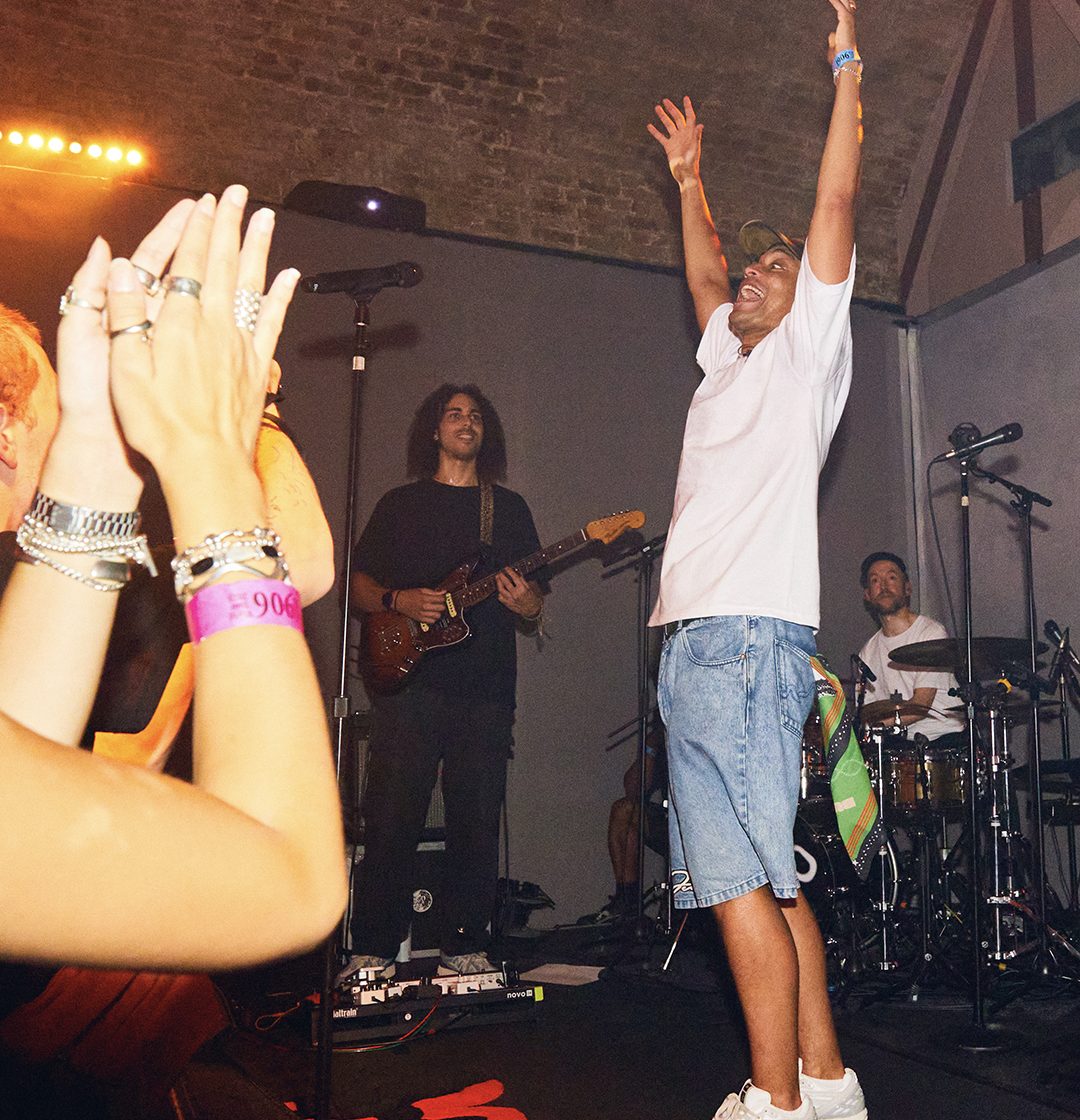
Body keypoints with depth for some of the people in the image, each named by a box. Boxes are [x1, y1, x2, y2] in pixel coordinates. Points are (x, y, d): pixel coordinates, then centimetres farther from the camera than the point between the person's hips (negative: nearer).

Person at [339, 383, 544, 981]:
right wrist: (398, 601, -9)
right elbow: (358, 582, 11)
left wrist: (528, 606, -8)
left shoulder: (510, 507, 16)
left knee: (477, 824, 3)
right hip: (409, 683, -1)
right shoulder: (400, 504, 13)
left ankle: (464, 944, 15)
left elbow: (535, 600, 15)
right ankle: (373, 949, 7)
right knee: (391, 821, -3)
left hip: (485, 691, 2)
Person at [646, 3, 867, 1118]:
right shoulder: (730, 360, 26)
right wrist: (689, 181, 45)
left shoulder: (806, 350, 8)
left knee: (741, 880, -9)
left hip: (746, 637, -8)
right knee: (760, 878, 8)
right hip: (693, 640, 8)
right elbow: (704, 277, 42)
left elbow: (835, 210, 3)